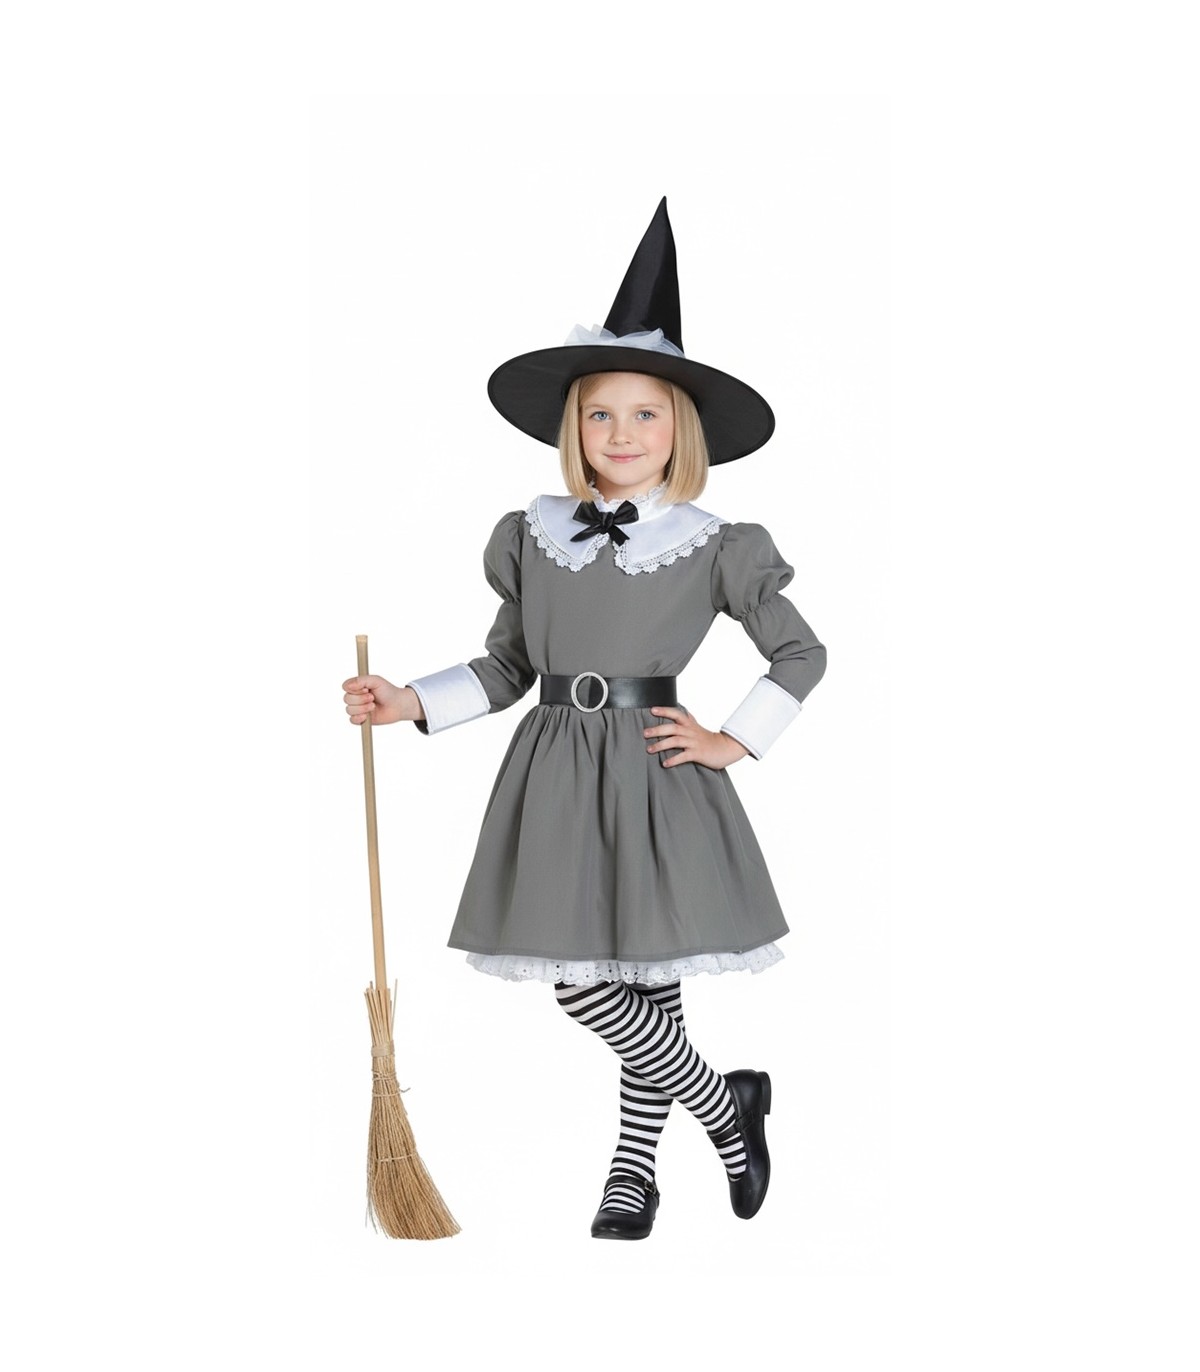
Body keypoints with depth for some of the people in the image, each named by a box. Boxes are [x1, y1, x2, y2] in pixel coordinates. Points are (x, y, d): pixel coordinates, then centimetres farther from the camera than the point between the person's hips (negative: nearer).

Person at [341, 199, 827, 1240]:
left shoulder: (711, 547, -1)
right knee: (578, 981, 0)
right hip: (557, 773, 3)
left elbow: (803, 656, 7)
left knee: (651, 979, -1)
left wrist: (736, 742, 0)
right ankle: (729, 1102, 20)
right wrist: (409, 703, 2)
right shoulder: (532, 536, 8)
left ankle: (634, 1172, 20)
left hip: (657, 772, -3)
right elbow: (506, 668, 14)